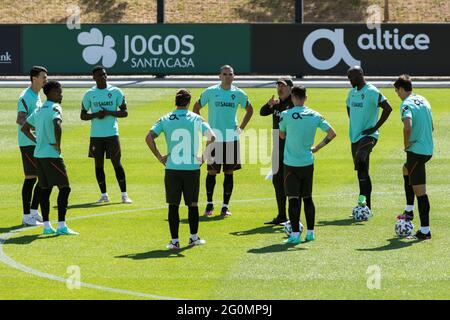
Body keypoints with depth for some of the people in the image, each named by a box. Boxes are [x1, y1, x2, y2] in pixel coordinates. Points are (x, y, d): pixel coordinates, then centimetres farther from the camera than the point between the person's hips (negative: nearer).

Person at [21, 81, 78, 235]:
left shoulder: (40, 110, 16)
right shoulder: (55, 108, -11)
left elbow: (25, 128, 24)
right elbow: (57, 125, -30)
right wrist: (58, 144, -18)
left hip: (39, 154, 9)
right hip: (52, 154, -9)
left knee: (45, 189, 11)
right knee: (64, 188, -5)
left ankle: (47, 225, 11)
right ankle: (61, 226, -11)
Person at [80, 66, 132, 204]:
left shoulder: (116, 92, 2)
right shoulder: (89, 94, 5)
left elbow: (124, 112, 3)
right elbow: (83, 115, 8)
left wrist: (109, 112, -13)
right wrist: (96, 115, -12)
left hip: (112, 133, -2)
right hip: (96, 135, 2)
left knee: (117, 163, -4)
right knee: (98, 165, 4)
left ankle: (124, 195, 1)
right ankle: (104, 194, 13)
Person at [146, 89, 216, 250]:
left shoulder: (165, 120, 2)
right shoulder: (196, 119, 0)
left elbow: (149, 137, -6)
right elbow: (212, 137, -10)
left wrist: (159, 157, -1)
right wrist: (204, 157, -1)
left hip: (172, 168, 0)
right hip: (192, 167, 0)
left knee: (173, 205, 6)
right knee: (193, 204, 15)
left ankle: (174, 241, 3)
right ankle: (194, 237, 24)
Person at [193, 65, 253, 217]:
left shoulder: (238, 94, 3)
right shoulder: (210, 92, -2)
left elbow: (249, 110, 19)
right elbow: (196, 107, 10)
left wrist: (241, 127, 9)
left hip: (232, 138, 2)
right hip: (214, 138, -2)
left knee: (229, 173, 3)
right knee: (212, 172, 1)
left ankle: (225, 206, 10)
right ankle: (209, 204, 15)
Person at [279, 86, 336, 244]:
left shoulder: (286, 115, -10)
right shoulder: (315, 115, 0)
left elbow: (281, 135, 6)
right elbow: (332, 133, 3)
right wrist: (318, 147, 11)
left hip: (291, 164, -4)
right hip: (308, 163, 4)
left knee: (293, 199, -4)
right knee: (307, 197, 14)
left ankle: (295, 234, -8)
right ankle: (310, 232, 17)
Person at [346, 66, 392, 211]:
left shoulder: (372, 92, -12)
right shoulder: (352, 92, 13)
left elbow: (388, 108, -19)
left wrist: (375, 127, -17)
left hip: (368, 136, -8)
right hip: (355, 136, 8)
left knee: (360, 160, -33)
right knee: (362, 171, 10)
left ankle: (363, 196, -31)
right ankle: (367, 207, 15)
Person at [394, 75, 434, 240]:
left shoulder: (406, 104, -15)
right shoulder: (423, 101, 13)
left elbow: (408, 126, -31)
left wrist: (406, 144, -15)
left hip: (416, 151, -9)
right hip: (428, 150, 9)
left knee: (419, 191, -6)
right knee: (406, 169, 34)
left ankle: (425, 231, -5)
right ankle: (409, 211, 36)